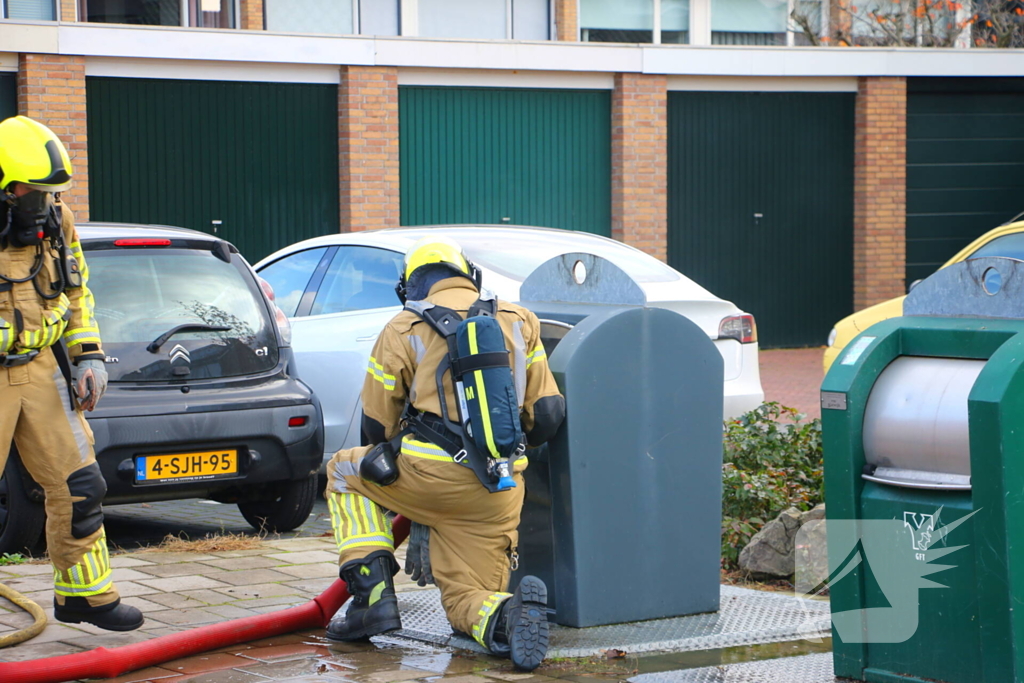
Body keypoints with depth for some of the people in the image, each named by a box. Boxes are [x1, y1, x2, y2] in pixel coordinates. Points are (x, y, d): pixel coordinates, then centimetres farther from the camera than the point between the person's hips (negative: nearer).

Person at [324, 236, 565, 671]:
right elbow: (547, 414, 11)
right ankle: (509, 614, -22)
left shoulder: (402, 330, 4)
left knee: (345, 472, 25)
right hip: (499, 491, 3)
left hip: (430, 475, -3)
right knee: (467, 601, 15)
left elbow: (377, 427, 9)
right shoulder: (520, 322, 13)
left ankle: (373, 595, 8)